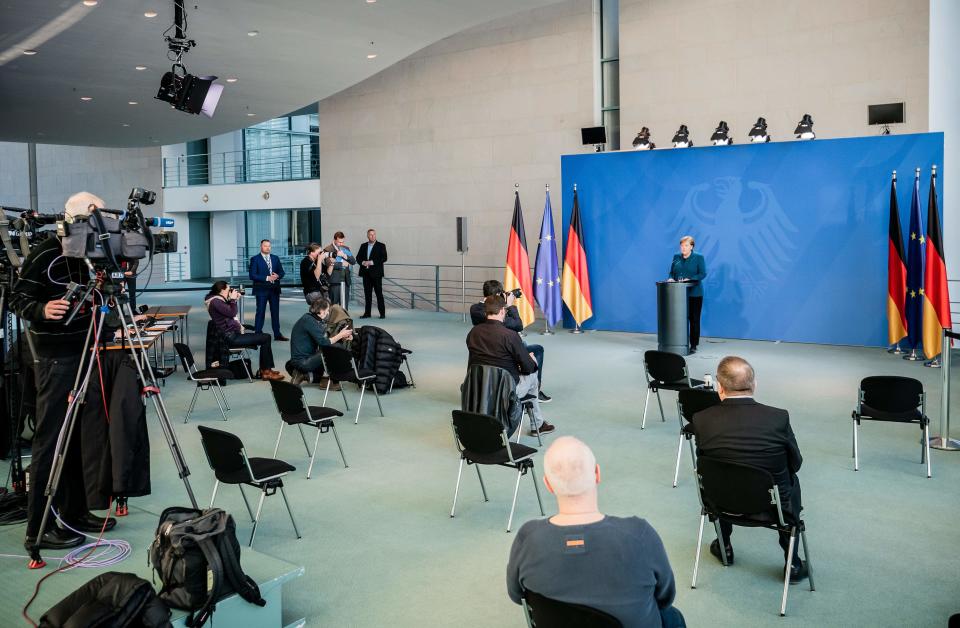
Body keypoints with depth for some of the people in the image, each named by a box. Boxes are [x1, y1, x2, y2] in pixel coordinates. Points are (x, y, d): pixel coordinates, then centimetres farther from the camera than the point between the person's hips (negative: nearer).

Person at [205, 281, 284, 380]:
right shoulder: (215, 302, -16)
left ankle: (264, 369, 9)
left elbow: (230, 312, 24)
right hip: (230, 338, -11)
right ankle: (266, 371, -4)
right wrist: (233, 299, -9)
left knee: (265, 337, 10)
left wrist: (234, 300, 12)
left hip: (232, 334, 11)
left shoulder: (217, 300, 15)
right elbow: (232, 313, -21)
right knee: (265, 338, -11)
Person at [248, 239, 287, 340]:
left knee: (275, 312, 10)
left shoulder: (275, 258, 12)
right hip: (262, 290, -5)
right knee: (260, 312, -2)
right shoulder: (255, 259, -3)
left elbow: (282, 272, 13)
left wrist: (277, 276, -10)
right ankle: (258, 334, 3)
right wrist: (267, 278, -17)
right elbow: (252, 275, -11)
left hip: (274, 289, 5)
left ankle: (277, 334, 18)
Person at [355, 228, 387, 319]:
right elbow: (358, 258, 14)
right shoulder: (363, 246, 14)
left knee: (379, 293, -3)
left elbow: (384, 258, -7)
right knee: (367, 293, 6)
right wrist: (363, 262, -8)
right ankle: (367, 313, 10)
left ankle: (382, 313, 1)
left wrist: (372, 262, -14)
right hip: (366, 273, 4)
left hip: (376, 273, -4)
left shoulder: (381, 246, 2)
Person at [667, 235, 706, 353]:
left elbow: (703, 274, -7)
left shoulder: (699, 258, -1)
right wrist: (671, 278, -7)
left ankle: (693, 345, 6)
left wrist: (689, 279, -20)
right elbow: (671, 272, 15)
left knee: (694, 320, 1)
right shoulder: (676, 257, 11)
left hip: (694, 294, -3)